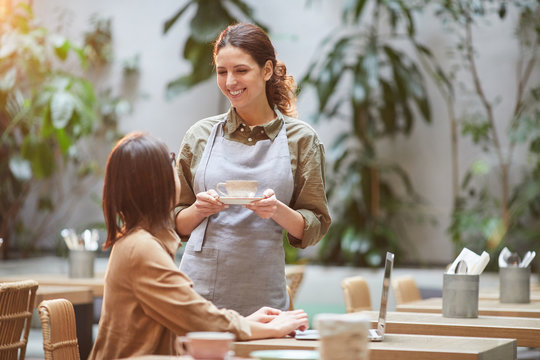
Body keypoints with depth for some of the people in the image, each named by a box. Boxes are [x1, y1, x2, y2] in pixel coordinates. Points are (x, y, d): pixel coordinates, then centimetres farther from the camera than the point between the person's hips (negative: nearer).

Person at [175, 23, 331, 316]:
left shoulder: (300, 138, 4)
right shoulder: (200, 135, 8)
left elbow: (314, 228, 4)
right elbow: (178, 224, 13)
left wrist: (277, 210, -14)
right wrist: (199, 210, -8)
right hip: (198, 286, 1)